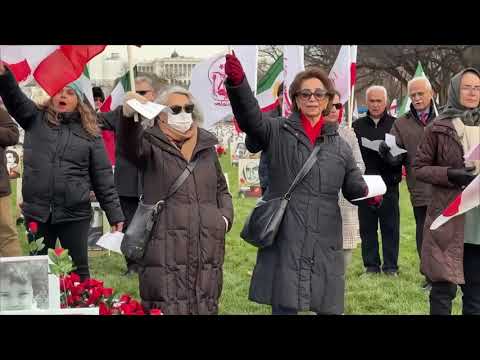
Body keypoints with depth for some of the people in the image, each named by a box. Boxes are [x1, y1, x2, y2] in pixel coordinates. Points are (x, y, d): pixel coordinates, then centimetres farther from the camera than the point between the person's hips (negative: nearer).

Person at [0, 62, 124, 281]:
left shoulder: (90, 133, 5)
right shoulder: (36, 119, 8)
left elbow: (103, 177, 3)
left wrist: (115, 215, -1)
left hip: (75, 214, -1)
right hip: (37, 212, 1)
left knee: (79, 270, 5)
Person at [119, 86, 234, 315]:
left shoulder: (207, 147, 18)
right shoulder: (152, 145, 3)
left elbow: (221, 190, 28)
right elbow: (131, 143, -22)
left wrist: (225, 216, 8)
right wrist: (129, 115, -43)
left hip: (207, 248, 5)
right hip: (165, 249, -4)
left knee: (205, 307, 8)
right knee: (166, 309, -7)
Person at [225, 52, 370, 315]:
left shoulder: (339, 145, 12)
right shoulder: (277, 133, 3)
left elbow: (353, 185, 13)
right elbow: (250, 116, -15)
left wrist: (367, 192, -12)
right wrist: (237, 82, -33)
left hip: (325, 242, 3)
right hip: (283, 239, -2)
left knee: (329, 308, 8)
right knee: (284, 306, 1)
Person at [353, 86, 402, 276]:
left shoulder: (396, 124, 5)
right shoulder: (357, 125, 10)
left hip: (389, 184, -1)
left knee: (390, 227, 3)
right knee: (367, 227, 7)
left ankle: (390, 266, 11)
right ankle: (371, 265, 16)